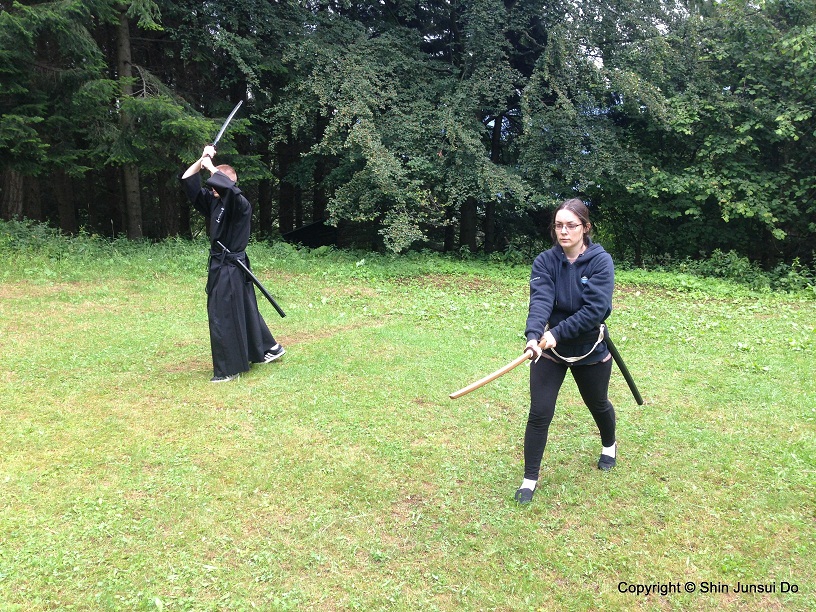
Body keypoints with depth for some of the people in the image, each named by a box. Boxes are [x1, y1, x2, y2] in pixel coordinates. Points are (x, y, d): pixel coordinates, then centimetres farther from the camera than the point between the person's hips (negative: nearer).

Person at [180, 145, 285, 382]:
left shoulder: (240, 204, -16)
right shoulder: (214, 201, 8)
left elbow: (228, 186, -38)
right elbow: (188, 181, 10)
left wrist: (210, 166, -23)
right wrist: (202, 160, -1)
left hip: (231, 268, -9)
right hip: (220, 265, 9)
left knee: (223, 318, -5)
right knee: (245, 310, 18)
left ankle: (229, 369, 5)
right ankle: (269, 348, 33)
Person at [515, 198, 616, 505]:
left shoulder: (600, 260, -15)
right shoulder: (545, 261, -11)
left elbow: (596, 308, -25)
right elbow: (540, 301, -25)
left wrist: (557, 333, -33)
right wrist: (533, 335, -43)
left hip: (590, 348, 0)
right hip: (549, 347, 1)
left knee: (598, 404, 22)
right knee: (539, 412, -4)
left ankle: (609, 445, 55)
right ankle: (530, 479, 12)